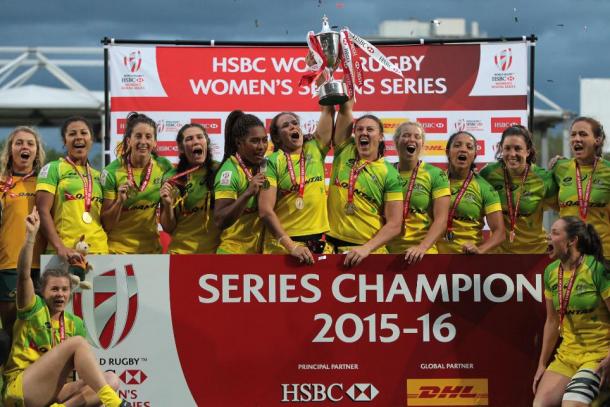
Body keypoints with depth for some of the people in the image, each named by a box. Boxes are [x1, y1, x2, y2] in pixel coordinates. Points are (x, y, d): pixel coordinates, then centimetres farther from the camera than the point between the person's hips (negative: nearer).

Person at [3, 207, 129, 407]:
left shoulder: (75, 323, 17)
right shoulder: (33, 310, 3)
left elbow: (84, 362, 16)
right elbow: (23, 275, -14)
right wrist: (31, 236, -24)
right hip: (21, 391, -6)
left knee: (111, 379, -13)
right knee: (77, 342, -22)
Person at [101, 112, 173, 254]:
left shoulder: (164, 166, -4)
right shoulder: (112, 172, -13)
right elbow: (106, 225, -9)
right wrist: (120, 201, -23)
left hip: (152, 248, 3)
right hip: (118, 249, -3)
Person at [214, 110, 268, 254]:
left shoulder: (262, 165, 5)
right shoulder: (229, 172, -15)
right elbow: (220, 221, -22)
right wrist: (248, 193, -30)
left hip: (260, 252, 6)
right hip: (234, 252, -6)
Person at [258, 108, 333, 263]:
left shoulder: (315, 150, 8)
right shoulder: (272, 162, -5)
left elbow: (328, 111, 1)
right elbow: (265, 210, -13)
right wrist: (291, 247, -20)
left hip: (319, 242, 4)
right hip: (284, 244, -4)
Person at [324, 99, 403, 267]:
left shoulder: (390, 174, -4)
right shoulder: (344, 152, 4)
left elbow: (394, 224, -9)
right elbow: (346, 109, -3)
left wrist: (366, 248, -20)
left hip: (370, 250, -2)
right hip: (332, 244, 2)